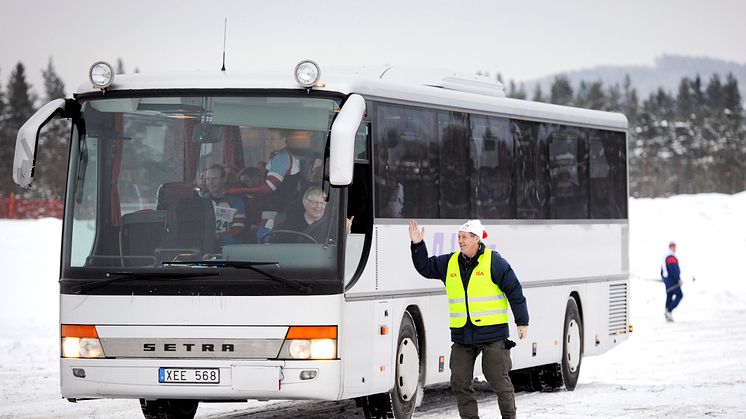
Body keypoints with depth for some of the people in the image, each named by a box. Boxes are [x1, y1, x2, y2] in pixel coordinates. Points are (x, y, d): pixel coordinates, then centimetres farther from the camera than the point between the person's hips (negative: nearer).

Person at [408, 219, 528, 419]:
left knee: (498, 379, -1)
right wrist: (417, 245, 4)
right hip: (462, 335, 5)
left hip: (492, 333, -5)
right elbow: (425, 267, 19)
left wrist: (522, 322, -5)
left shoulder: (493, 261, -5)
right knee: (460, 382, 3)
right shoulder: (449, 262, 9)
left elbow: (514, 291, -4)